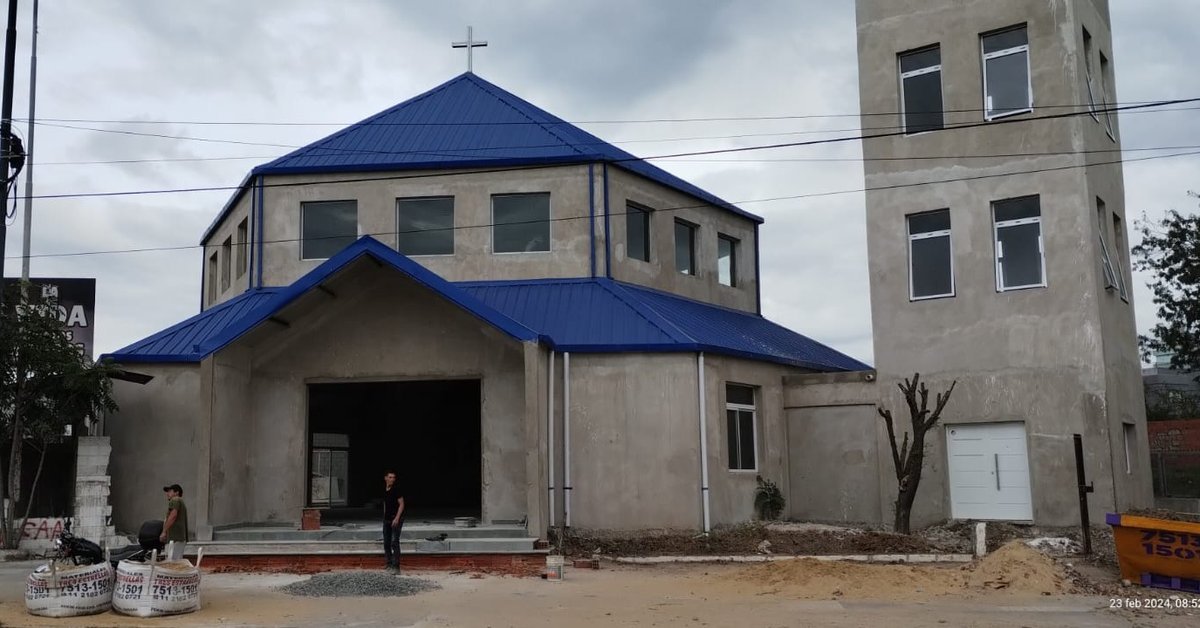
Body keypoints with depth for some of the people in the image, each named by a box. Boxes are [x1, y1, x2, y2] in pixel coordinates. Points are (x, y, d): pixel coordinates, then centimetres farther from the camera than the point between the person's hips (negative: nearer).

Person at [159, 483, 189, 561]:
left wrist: (164, 532, -14)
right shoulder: (182, 503, 27)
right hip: (181, 537, 10)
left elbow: (173, 515, -15)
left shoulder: (175, 500, -1)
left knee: (172, 562, -17)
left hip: (175, 537, -10)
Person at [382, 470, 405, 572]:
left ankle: (396, 566, -13)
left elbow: (401, 504, -12)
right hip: (387, 519, 7)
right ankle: (389, 564, 17)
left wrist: (397, 518, -19)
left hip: (396, 519, -7)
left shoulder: (397, 489, -11)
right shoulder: (384, 489, 9)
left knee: (394, 542, -13)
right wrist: (384, 516, 16)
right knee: (386, 543, 8)